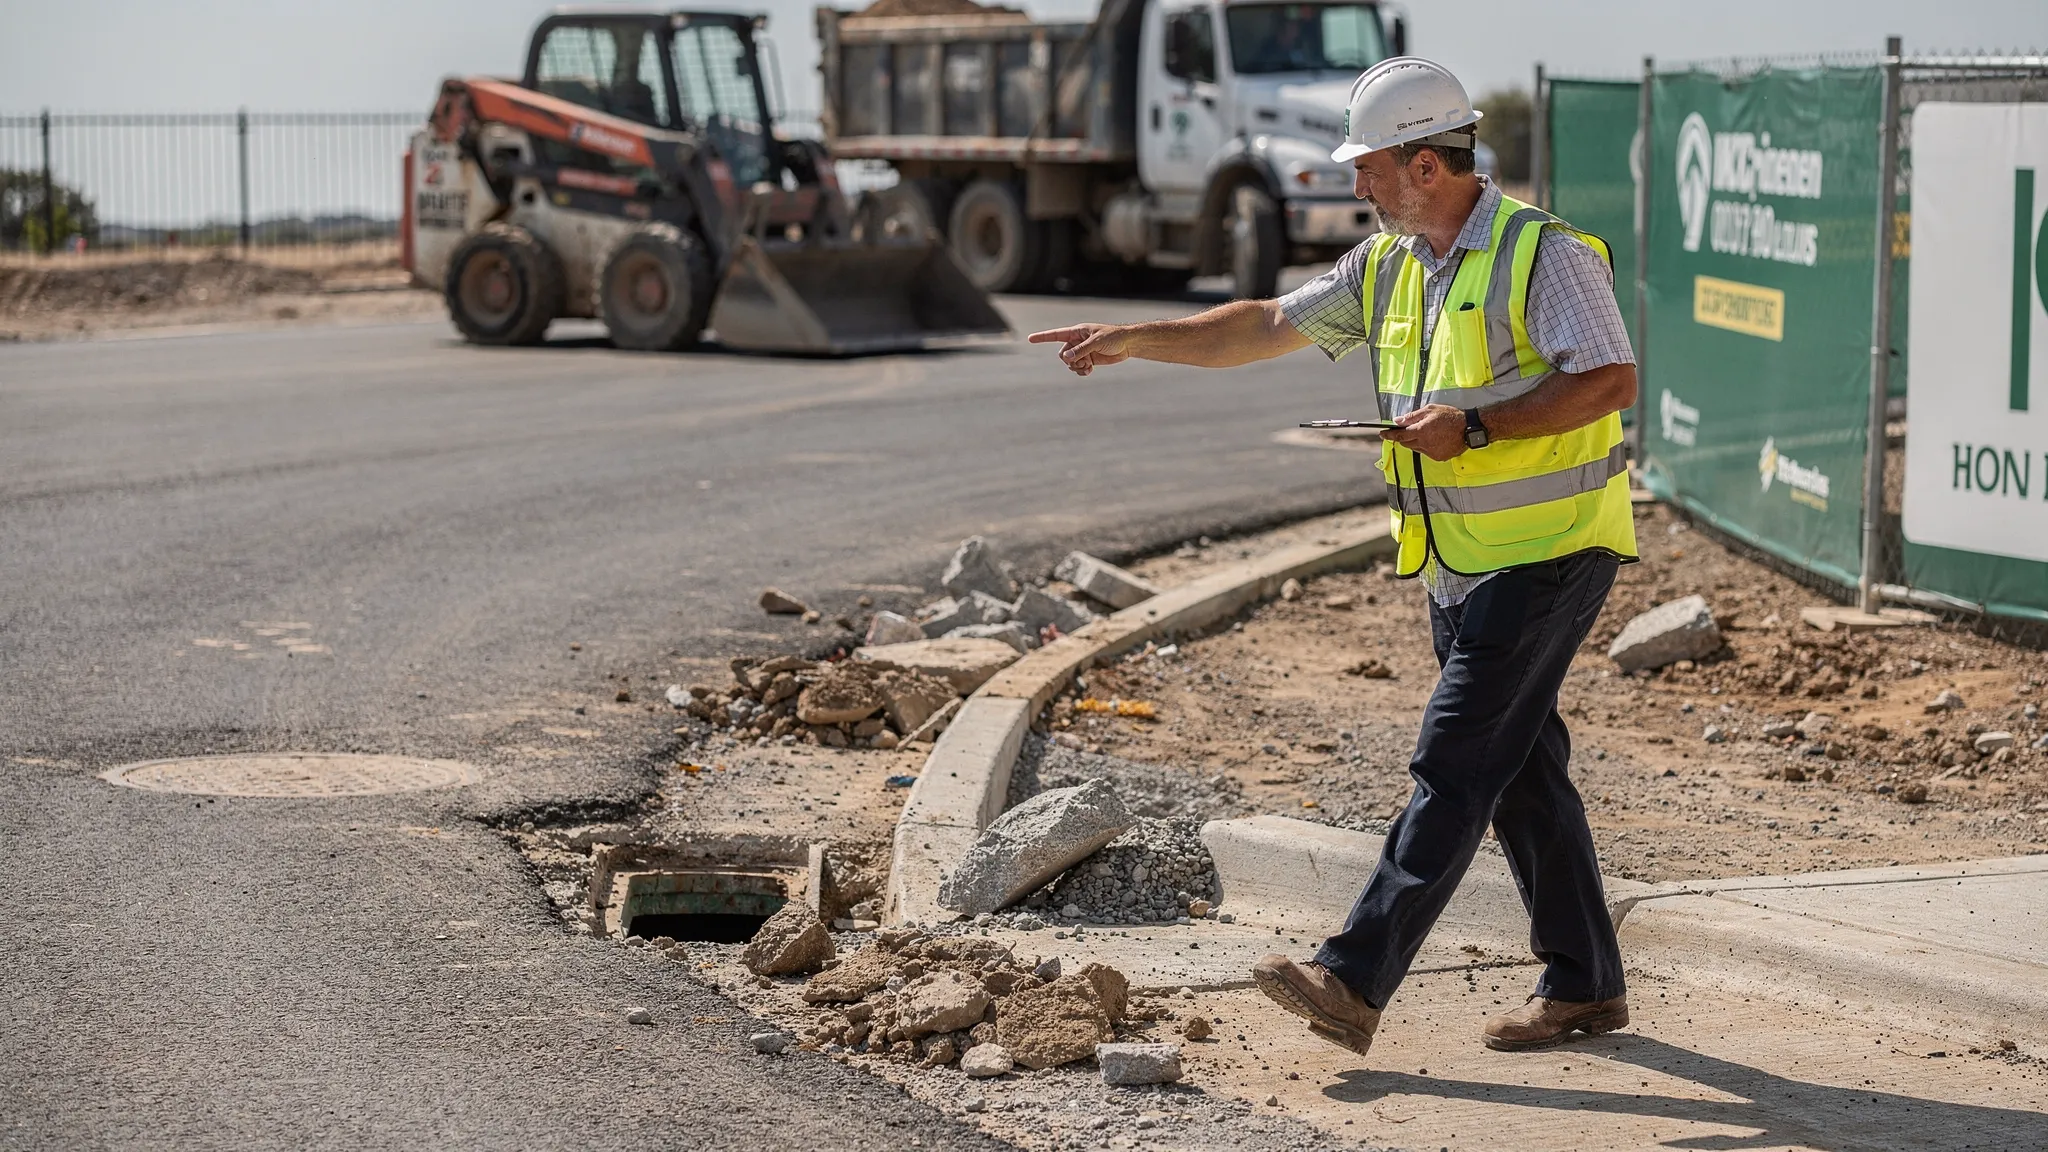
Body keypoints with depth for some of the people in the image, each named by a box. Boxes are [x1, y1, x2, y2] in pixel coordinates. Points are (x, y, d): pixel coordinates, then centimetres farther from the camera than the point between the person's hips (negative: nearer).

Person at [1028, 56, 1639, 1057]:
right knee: (1520, 766, 11)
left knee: (1454, 765, -12)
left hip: (1548, 551, -9)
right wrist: (1133, 339, 10)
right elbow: (1265, 325, 15)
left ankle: (1354, 980, -16)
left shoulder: (1543, 253, -15)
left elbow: (1611, 380, -21)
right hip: (1455, 562, 9)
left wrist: (1477, 426, -26)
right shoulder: (1388, 264, 10)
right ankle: (1584, 984, 19)